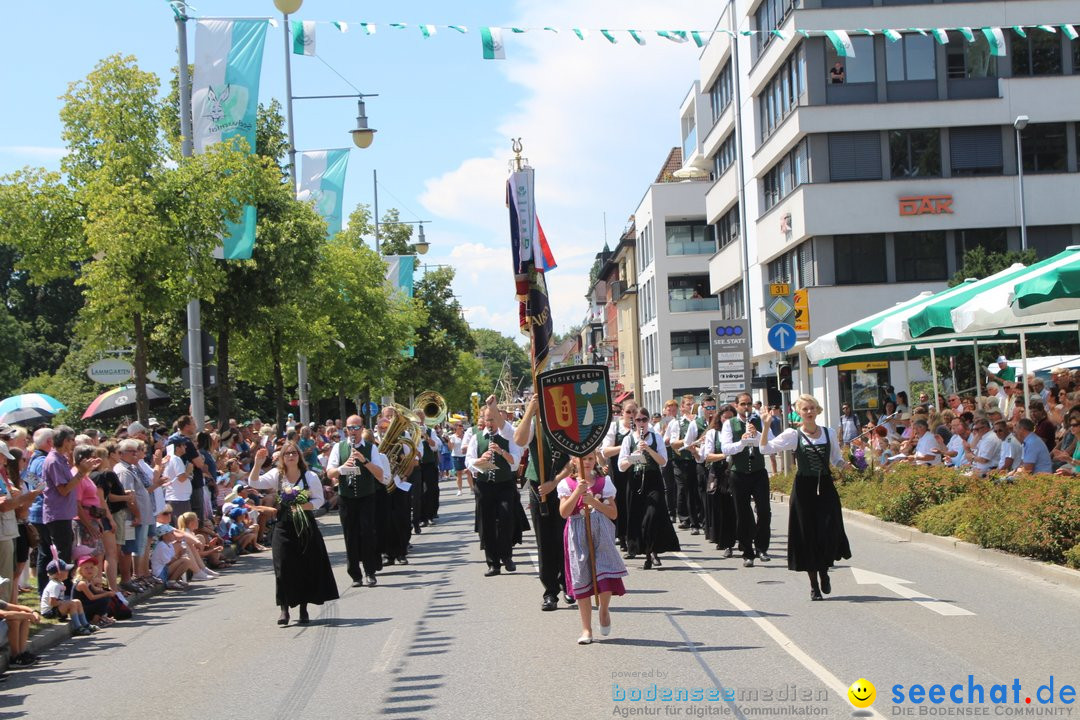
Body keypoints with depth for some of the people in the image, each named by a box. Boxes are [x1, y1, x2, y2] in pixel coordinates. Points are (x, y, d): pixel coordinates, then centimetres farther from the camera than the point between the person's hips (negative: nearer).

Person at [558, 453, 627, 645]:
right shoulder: (567, 484, 3)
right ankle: (586, 629, 9)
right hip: (578, 535, 0)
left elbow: (613, 513, 2)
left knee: (604, 573, -12)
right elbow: (564, 512, -9)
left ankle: (604, 609, 21)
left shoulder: (604, 482, 6)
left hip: (602, 534, 0)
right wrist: (578, 491, -18)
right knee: (581, 577, 1)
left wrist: (594, 502, -12)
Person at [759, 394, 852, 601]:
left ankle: (824, 572, 20)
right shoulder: (793, 435, -1)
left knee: (829, 531, -9)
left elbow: (837, 461, 17)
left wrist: (846, 463, -5)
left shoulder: (828, 434, 7)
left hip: (825, 487, 2)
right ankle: (814, 585, 14)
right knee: (807, 534, 1)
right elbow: (765, 448, -9)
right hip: (804, 488, -1)